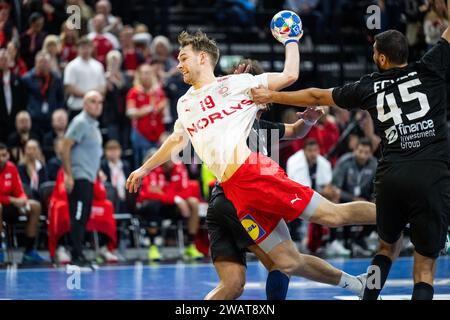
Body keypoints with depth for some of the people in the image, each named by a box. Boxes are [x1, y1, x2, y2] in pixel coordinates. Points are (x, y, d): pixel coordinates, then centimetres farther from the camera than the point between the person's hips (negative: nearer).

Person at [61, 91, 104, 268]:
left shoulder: (94, 125, 17)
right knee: (78, 218, -9)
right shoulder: (80, 123, -11)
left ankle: (78, 255, 15)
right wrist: (68, 175, -20)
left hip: (89, 179, 9)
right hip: (79, 178, -9)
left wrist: (98, 171, 16)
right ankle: (76, 257, -9)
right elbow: (65, 148, -16)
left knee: (83, 219, 10)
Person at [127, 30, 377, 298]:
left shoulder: (235, 83, 7)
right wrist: (145, 169, 49)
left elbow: (289, 76, 3)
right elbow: (177, 140, 43)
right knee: (289, 263, -2)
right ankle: (351, 283, 13)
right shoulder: (185, 104, 25)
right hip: (235, 193, 5)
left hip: (256, 172, -4)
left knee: (333, 215, -15)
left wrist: (291, 41, 16)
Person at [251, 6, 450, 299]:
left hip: (391, 176, 3)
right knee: (425, 265, 3)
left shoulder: (369, 87, 14)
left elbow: (316, 96, 24)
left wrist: (272, 96, 38)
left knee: (389, 246, 28)